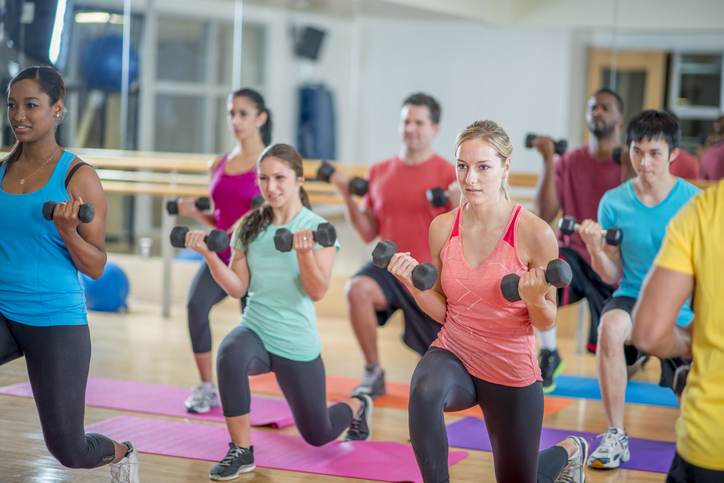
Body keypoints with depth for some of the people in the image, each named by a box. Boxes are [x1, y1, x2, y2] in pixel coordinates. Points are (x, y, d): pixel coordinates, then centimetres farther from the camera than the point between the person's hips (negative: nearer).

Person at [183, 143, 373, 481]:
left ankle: (357, 407, 48)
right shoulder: (250, 227, 2)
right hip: (255, 330, 2)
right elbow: (238, 288, 0)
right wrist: (209, 255, -14)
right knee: (229, 354, -37)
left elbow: (317, 292, -16)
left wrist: (303, 252, -32)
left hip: (296, 343, -2)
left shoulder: (317, 228, -9)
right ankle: (241, 451, -21)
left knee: (318, 437, 12)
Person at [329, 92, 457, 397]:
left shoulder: (448, 174, -8)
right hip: (389, 266, 2)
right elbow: (368, 234, 8)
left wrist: (457, 203, -28)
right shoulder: (380, 172, 5)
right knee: (357, 289, -32)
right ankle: (373, 374, -16)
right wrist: (347, 195, -2)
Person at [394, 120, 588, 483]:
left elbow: (546, 322, -7)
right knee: (424, 390, -37)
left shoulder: (535, 233, -17)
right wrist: (414, 284, -13)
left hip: (512, 371, -2)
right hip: (453, 354, 2)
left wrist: (534, 299, -28)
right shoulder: (442, 228, -7)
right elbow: (442, 311, 5)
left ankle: (568, 452, 51)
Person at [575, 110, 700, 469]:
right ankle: (616, 436, -22)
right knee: (610, 326, -35)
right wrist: (595, 248, -18)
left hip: (683, 313, 0)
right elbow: (613, 275, 0)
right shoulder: (613, 202, -7)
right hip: (633, 298, 0)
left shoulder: (695, 202, -12)